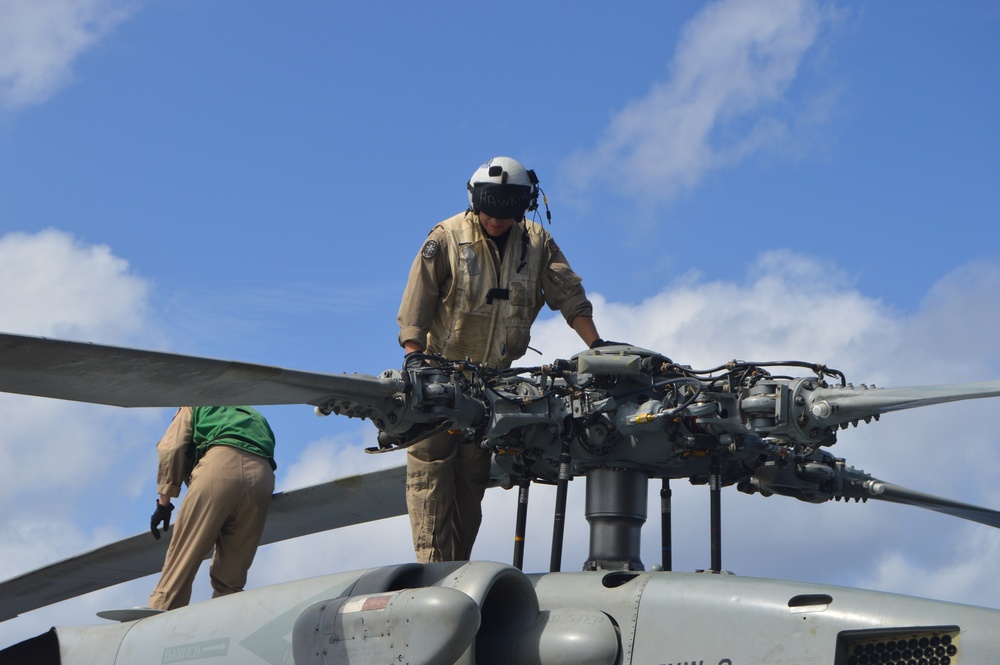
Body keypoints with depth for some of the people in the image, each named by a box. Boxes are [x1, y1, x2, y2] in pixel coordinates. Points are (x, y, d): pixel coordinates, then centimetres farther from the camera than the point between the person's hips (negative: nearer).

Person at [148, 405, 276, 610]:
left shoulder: (196, 406, 30)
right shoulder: (256, 417, 42)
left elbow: (171, 449, 14)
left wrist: (164, 503, 14)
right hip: (263, 475, 4)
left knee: (180, 563, -5)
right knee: (230, 581, 8)